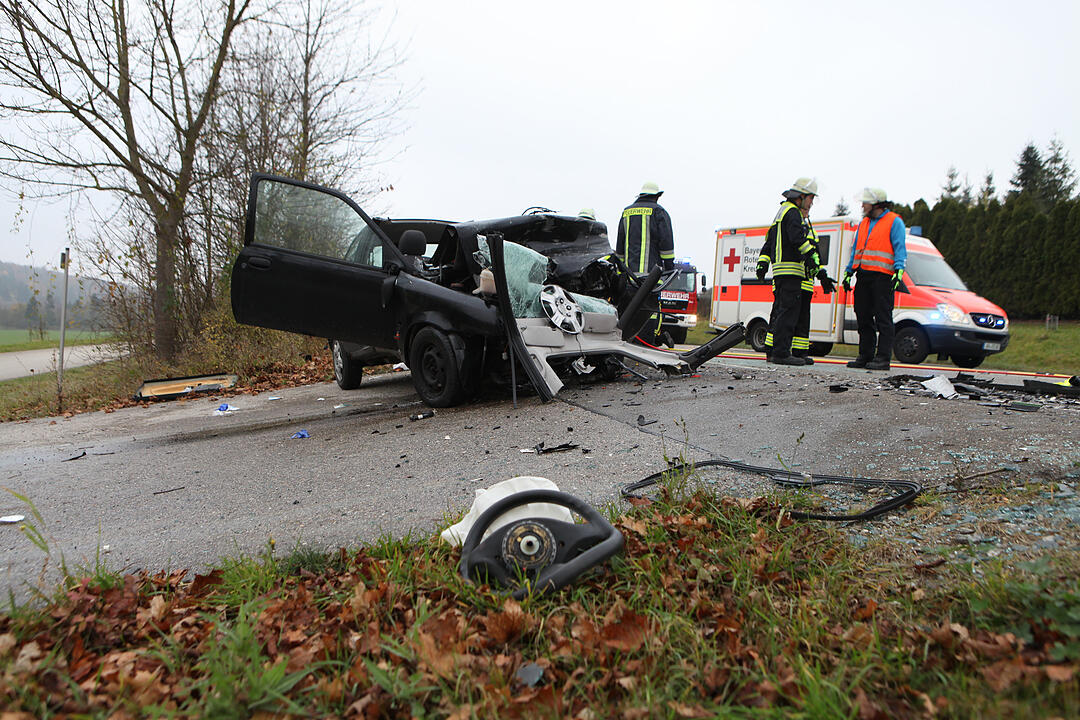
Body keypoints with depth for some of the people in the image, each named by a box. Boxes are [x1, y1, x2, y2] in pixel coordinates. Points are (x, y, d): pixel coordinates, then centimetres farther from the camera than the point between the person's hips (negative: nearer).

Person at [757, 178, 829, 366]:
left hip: (780, 271, 10)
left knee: (780, 311, 13)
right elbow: (798, 238, -22)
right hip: (790, 271, -10)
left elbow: (769, 242, 24)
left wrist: (762, 263, 19)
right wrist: (811, 257, -20)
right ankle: (781, 353, -13)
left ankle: (771, 351, 16)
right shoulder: (792, 213, -7)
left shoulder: (782, 212, 25)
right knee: (788, 313, -11)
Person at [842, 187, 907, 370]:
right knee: (864, 318, 7)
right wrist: (848, 272, 21)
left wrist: (899, 271, -18)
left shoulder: (894, 222, 1)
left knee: (883, 319, -6)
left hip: (882, 277, -7)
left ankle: (882, 358, -6)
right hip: (863, 276, 7)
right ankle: (865, 356, 14)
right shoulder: (864, 223, 22)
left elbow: (900, 249, -7)